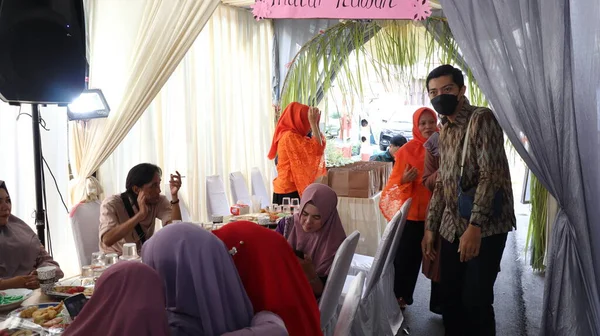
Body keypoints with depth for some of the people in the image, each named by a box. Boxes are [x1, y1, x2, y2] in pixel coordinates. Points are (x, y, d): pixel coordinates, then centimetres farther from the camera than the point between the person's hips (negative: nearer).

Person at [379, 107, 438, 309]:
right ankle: (398, 297, 14)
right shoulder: (407, 150, -8)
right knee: (405, 256, -1)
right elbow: (396, 182, -7)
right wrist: (404, 180, -27)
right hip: (411, 212, -4)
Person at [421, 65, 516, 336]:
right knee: (450, 298, 11)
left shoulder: (482, 119, -9)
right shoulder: (444, 132, 14)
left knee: (475, 301, -2)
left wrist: (475, 226, -26)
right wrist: (431, 227, 14)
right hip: (452, 228, 7)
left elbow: (491, 175, -19)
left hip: (485, 227, -7)